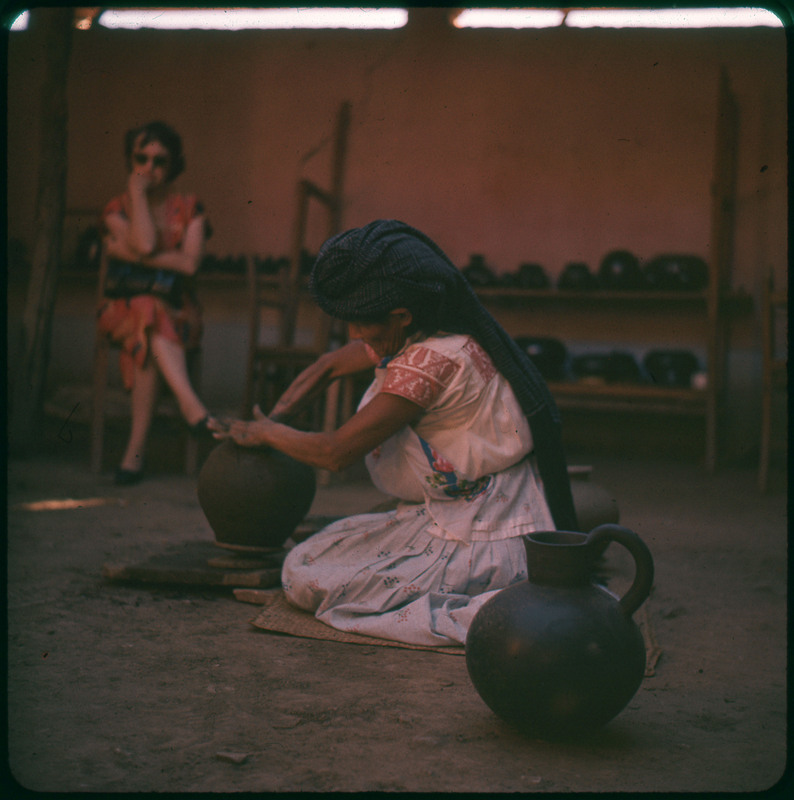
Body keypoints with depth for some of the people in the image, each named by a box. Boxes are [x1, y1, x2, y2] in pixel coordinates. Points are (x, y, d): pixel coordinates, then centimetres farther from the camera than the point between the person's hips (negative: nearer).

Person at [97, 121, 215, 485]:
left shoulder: (188, 209, 9)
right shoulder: (116, 209, 6)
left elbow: (189, 263, -8)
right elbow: (144, 244, -16)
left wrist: (130, 254, -9)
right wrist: (137, 190, -7)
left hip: (177, 311, 1)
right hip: (124, 310, 0)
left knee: (149, 333, -35)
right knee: (150, 315, -37)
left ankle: (137, 447, -38)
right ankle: (190, 402, -46)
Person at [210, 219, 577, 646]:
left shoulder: (431, 362, -25)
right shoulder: (410, 336, 4)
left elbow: (335, 451, -18)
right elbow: (329, 365, 21)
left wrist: (265, 432, -1)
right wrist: (274, 418, 11)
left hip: (479, 538, -10)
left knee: (305, 578, -12)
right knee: (313, 551, 12)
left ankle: (488, 609, -13)